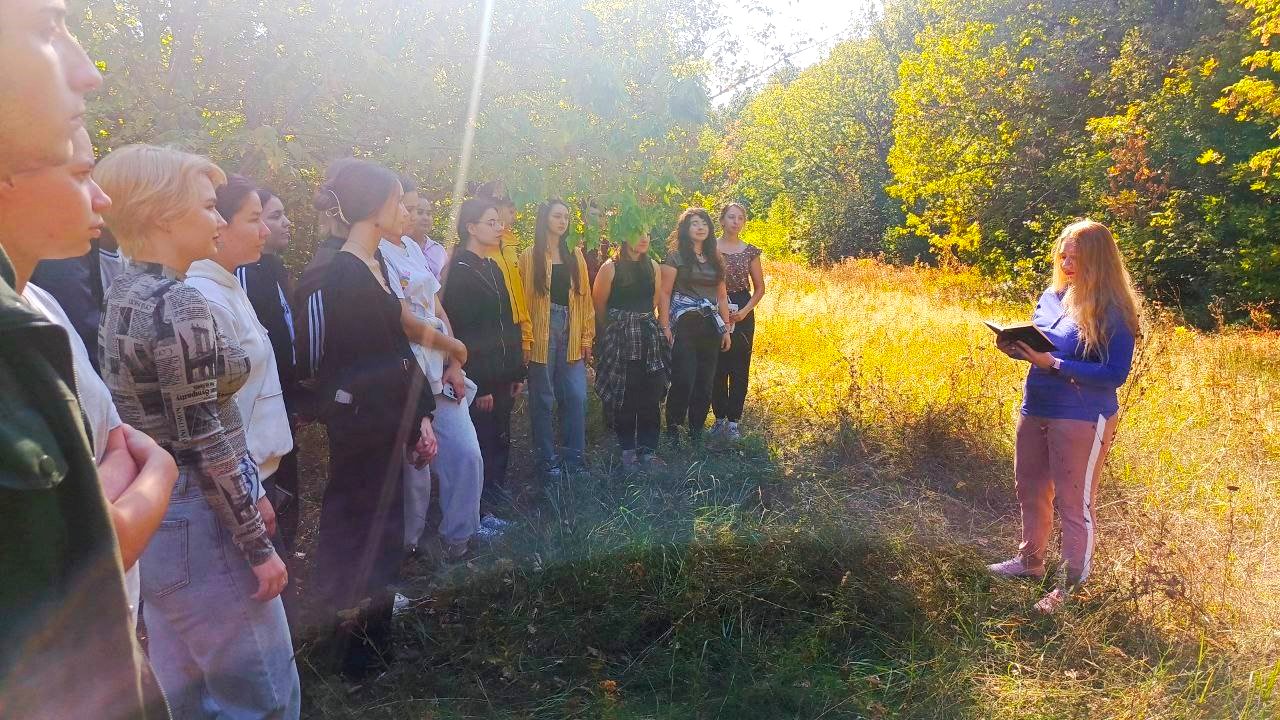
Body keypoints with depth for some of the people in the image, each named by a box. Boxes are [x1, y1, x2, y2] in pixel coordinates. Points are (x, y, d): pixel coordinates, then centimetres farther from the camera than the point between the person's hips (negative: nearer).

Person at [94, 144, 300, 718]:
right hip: (197, 522, -10)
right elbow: (206, 443, -22)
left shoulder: (123, 295, 9)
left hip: (152, 514, 10)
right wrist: (258, 546, -15)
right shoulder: (177, 305, -20)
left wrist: (251, 493, 18)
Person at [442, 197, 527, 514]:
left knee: (499, 443, 15)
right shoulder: (458, 271, -12)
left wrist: (517, 372, 14)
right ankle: (476, 515, 13)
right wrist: (478, 387, -19)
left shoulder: (493, 268, 14)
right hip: (479, 381, -8)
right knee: (479, 447, 0)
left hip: (501, 377, 8)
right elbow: (460, 333, -17)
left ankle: (490, 506, 29)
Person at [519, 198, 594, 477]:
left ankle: (575, 458, 14)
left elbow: (585, 298, 11)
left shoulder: (576, 256, 13)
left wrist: (587, 337, 7)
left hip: (571, 334, 3)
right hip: (542, 335, -3)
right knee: (543, 398, 3)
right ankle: (546, 459, 15)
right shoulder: (530, 257, 2)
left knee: (576, 396, 1)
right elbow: (524, 300, -2)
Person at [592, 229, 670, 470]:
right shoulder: (611, 267, -8)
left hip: (650, 335, 4)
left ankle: (648, 449, 13)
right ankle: (627, 450, 14)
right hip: (620, 338, -4)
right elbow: (599, 306, -2)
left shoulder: (652, 266, 7)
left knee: (652, 395, 3)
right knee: (624, 396, 1)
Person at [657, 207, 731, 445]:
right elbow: (664, 293, -7)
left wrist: (726, 328, 11)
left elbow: (722, 296, 16)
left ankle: (697, 430, 18)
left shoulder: (715, 258, 14)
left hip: (711, 327, 5)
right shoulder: (676, 256, -2)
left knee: (705, 381, 6)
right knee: (684, 380, -10)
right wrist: (665, 327, -14)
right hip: (684, 325, -5)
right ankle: (672, 428, 7)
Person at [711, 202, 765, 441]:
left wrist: (744, 311, -7)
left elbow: (759, 287, 8)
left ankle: (733, 421, 9)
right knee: (717, 367, 2)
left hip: (742, 315, 1)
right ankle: (719, 418, 15)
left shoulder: (750, 251, 4)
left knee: (739, 367, 2)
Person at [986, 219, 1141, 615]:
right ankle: (1031, 559, 39)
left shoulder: (1113, 312, -14)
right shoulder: (1051, 296, 6)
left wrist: (1054, 364, -26)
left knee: (1073, 503, 3)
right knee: (1030, 490, 20)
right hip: (1035, 409, 8)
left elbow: (1115, 374, -19)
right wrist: (1019, 349, -6)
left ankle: (1073, 584, 18)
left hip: (1082, 419, -7)